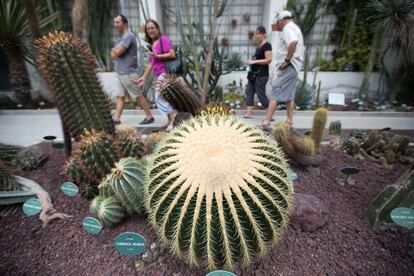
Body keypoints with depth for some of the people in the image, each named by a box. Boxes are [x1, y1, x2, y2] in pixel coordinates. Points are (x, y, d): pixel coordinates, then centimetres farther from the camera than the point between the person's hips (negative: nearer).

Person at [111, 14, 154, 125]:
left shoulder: (128, 36, -12)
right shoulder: (123, 37, 20)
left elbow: (116, 53, -18)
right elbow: (113, 54, 17)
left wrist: (115, 50, 3)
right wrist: (116, 50, -4)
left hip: (128, 73, -10)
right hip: (121, 72, 10)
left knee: (138, 96, -3)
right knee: (120, 96, 6)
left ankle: (149, 116, 7)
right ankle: (116, 118, 8)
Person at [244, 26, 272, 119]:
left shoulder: (267, 45, -9)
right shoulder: (259, 46, 16)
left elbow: (268, 60, -18)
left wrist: (254, 61, -19)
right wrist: (251, 61, 12)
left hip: (261, 75, -9)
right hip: (254, 74, 9)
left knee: (261, 94, -7)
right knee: (249, 91, 3)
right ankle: (249, 112, 6)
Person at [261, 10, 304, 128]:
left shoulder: (287, 28, -8)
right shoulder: (296, 29, 24)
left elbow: (293, 42, -29)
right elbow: (300, 47, 29)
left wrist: (287, 60, -23)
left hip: (288, 66, -10)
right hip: (295, 67, 10)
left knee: (274, 93, -14)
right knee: (289, 95, 14)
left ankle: (267, 120, -19)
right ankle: (290, 120, 18)